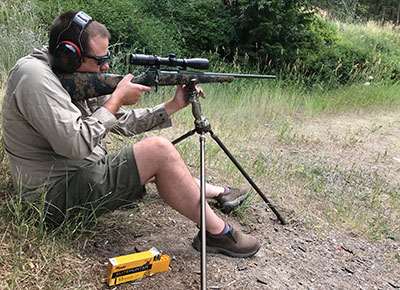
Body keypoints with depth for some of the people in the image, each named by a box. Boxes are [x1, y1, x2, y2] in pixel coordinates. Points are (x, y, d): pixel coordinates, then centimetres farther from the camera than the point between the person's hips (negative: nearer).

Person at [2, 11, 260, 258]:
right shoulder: (34, 75, -19)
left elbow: (124, 122, 11)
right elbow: (75, 143, -28)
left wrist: (174, 105, 4)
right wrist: (117, 98, -17)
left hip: (84, 175, 10)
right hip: (59, 195, -10)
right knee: (159, 150, -19)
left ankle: (217, 192, 30)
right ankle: (217, 232, -8)